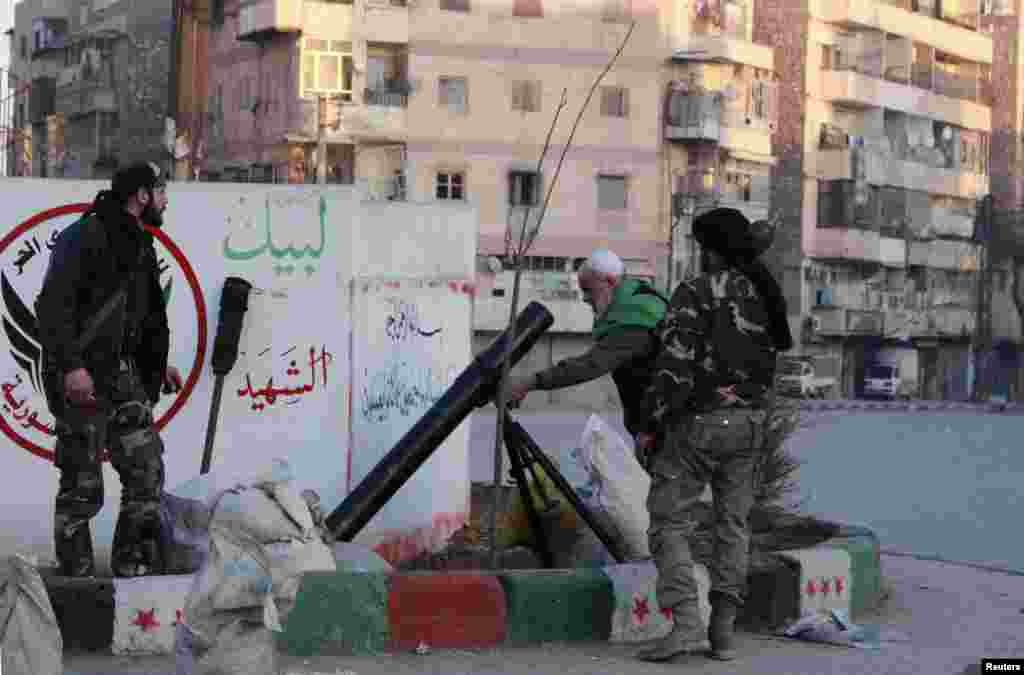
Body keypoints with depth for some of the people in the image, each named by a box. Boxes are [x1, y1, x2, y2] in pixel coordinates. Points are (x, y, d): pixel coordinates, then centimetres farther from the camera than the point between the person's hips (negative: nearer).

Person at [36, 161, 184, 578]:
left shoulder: (140, 245, 17)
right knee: (82, 485, -2)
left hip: (123, 373, 9)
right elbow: (54, 305, -20)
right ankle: (77, 575, 8)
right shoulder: (86, 236, -12)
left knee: (147, 469, 5)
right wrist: (71, 366, -26)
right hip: (81, 378, -8)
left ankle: (135, 568, 13)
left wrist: (159, 363, 22)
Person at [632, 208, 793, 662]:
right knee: (732, 525, 13)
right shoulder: (764, 290, 7)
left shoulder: (694, 293, -14)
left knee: (668, 525, 0)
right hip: (749, 425, 6)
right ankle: (723, 632, 10)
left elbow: (674, 365, -20)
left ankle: (687, 624, -15)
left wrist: (648, 425, -14)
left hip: (697, 424, -6)